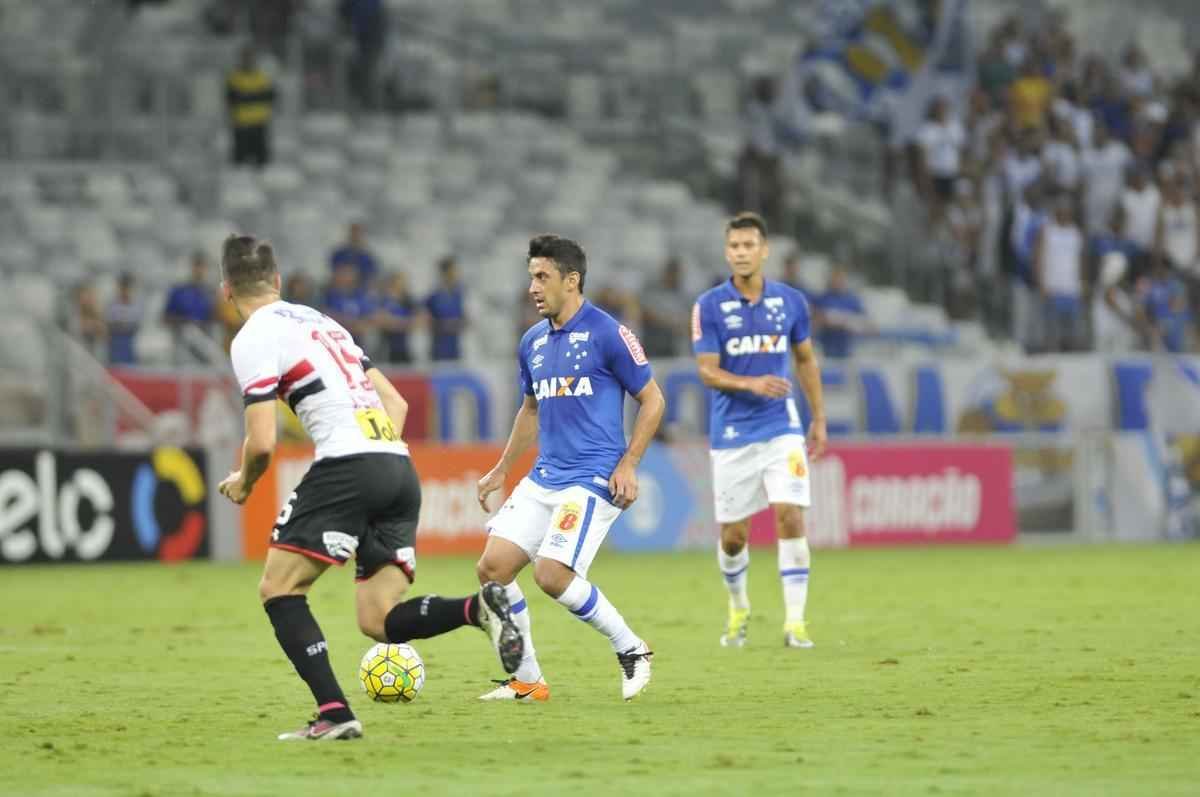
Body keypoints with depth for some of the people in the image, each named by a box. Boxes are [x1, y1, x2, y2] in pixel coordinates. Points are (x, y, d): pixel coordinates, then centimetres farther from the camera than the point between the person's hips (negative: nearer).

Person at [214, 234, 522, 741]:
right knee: (378, 620, 6)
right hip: (400, 468, 8)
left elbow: (262, 443, -5)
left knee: (279, 590, 3)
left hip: (348, 463, -7)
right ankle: (479, 608, -18)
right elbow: (396, 403, 26)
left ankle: (334, 713, -10)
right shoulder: (320, 321, 27)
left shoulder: (253, 339, 1)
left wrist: (242, 484, 14)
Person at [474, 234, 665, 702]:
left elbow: (652, 400, -4)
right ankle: (526, 681, 7)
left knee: (551, 574, -20)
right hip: (543, 478, 7)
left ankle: (631, 649, 0)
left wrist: (628, 465, -12)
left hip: (594, 479, -7)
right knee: (493, 566, -4)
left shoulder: (607, 334, -9)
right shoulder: (532, 342, 13)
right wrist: (501, 470, 25)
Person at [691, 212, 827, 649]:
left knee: (790, 517, -15)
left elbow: (806, 359, 15)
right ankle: (738, 609, 33)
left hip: (781, 428, 1)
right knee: (732, 536, 5)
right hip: (731, 433, -1)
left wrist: (819, 418, 14)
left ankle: (795, 623, -12)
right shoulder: (710, 305, -6)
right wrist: (752, 384, -26)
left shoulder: (791, 301, 2)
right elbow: (707, 371, -9)